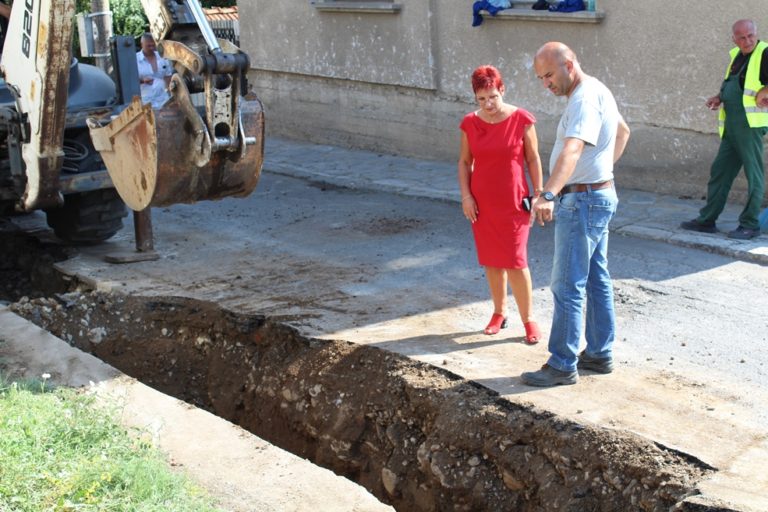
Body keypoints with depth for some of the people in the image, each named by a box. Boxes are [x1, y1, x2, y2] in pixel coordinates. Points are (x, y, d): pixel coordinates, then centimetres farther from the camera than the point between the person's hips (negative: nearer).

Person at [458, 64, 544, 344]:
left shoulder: (521, 119, -10)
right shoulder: (470, 123, -2)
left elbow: (533, 159, -3)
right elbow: (464, 161, 7)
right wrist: (465, 195, -4)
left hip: (513, 202, -3)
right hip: (482, 203, 3)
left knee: (516, 262, -4)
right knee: (492, 260, 12)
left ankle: (528, 320, 8)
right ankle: (499, 312, 28)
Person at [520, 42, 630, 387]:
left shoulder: (585, 99, -21)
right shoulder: (596, 91, 12)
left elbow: (572, 150, -39)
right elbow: (623, 131, 30)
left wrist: (548, 195, -50)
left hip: (583, 201, -11)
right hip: (599, 195, 11)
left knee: (567, 286, -6)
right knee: (596, 280, 16)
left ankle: (562, 366, 1)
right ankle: (600, 354, 26)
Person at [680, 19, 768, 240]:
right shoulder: (737, 55, 15)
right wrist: (719, 97, 12)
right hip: (731, 124, 9)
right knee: (719, 172, 12)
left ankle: (750, 224, 8)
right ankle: (707, 220, 20)